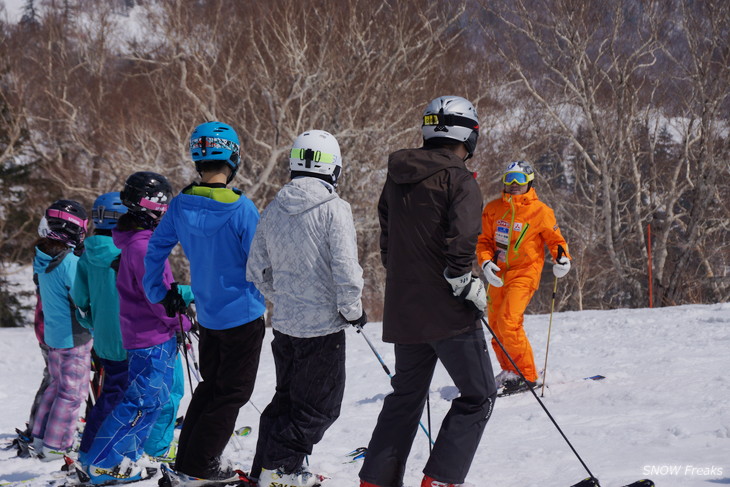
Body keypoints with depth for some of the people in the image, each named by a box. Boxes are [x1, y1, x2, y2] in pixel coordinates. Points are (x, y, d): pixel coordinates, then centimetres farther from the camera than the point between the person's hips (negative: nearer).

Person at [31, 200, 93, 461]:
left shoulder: (42, 258, 2)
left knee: (57, 385, 21)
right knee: (73, 391, 2)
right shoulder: (71, 263, -23)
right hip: (74, 337, -8)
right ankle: (54, 446, 4)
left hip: (52, 333, 8)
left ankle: (41, 436, 25)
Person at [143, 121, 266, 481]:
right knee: (233, 392, 6)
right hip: (242, 314, -6)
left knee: (210, 384, 21)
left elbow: (155, 251, 4)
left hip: (207, 314, 6)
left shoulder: (180, 206, -4)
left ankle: (187, 458, 21)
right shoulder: (241, 209, -20)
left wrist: (159, 294, 15)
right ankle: (200, 463, 5)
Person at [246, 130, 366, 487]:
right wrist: (353, 310, -4)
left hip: (284, 323, 6)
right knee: (319, 406, 4)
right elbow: (345, 267, -19)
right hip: (323, 324, -6)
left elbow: (257, 271, 10)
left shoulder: (273, 210, 5)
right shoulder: (334, 209, -15)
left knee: (287, 397, 20)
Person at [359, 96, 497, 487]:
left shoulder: (398, 176, 11)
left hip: (403, 309, 7)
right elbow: (460, 244, -22)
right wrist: (470, 288, -11)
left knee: (406, 394, 19)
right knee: (478, 396, 3)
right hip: (447, 310, -7)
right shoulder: (458, 179, -11)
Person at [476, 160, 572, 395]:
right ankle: (509, 371, 28)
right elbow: (484, 240, 10)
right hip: (498, 274, 6)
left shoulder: (540, 211, -6)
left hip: (524, 273, -6)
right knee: (495, 323, 9)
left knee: (508, 321, -20)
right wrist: (486, 263, -9)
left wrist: (562, 259, -17)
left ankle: (527, 376, -11)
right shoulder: (493, 209, 5)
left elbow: (555, 239, 3)